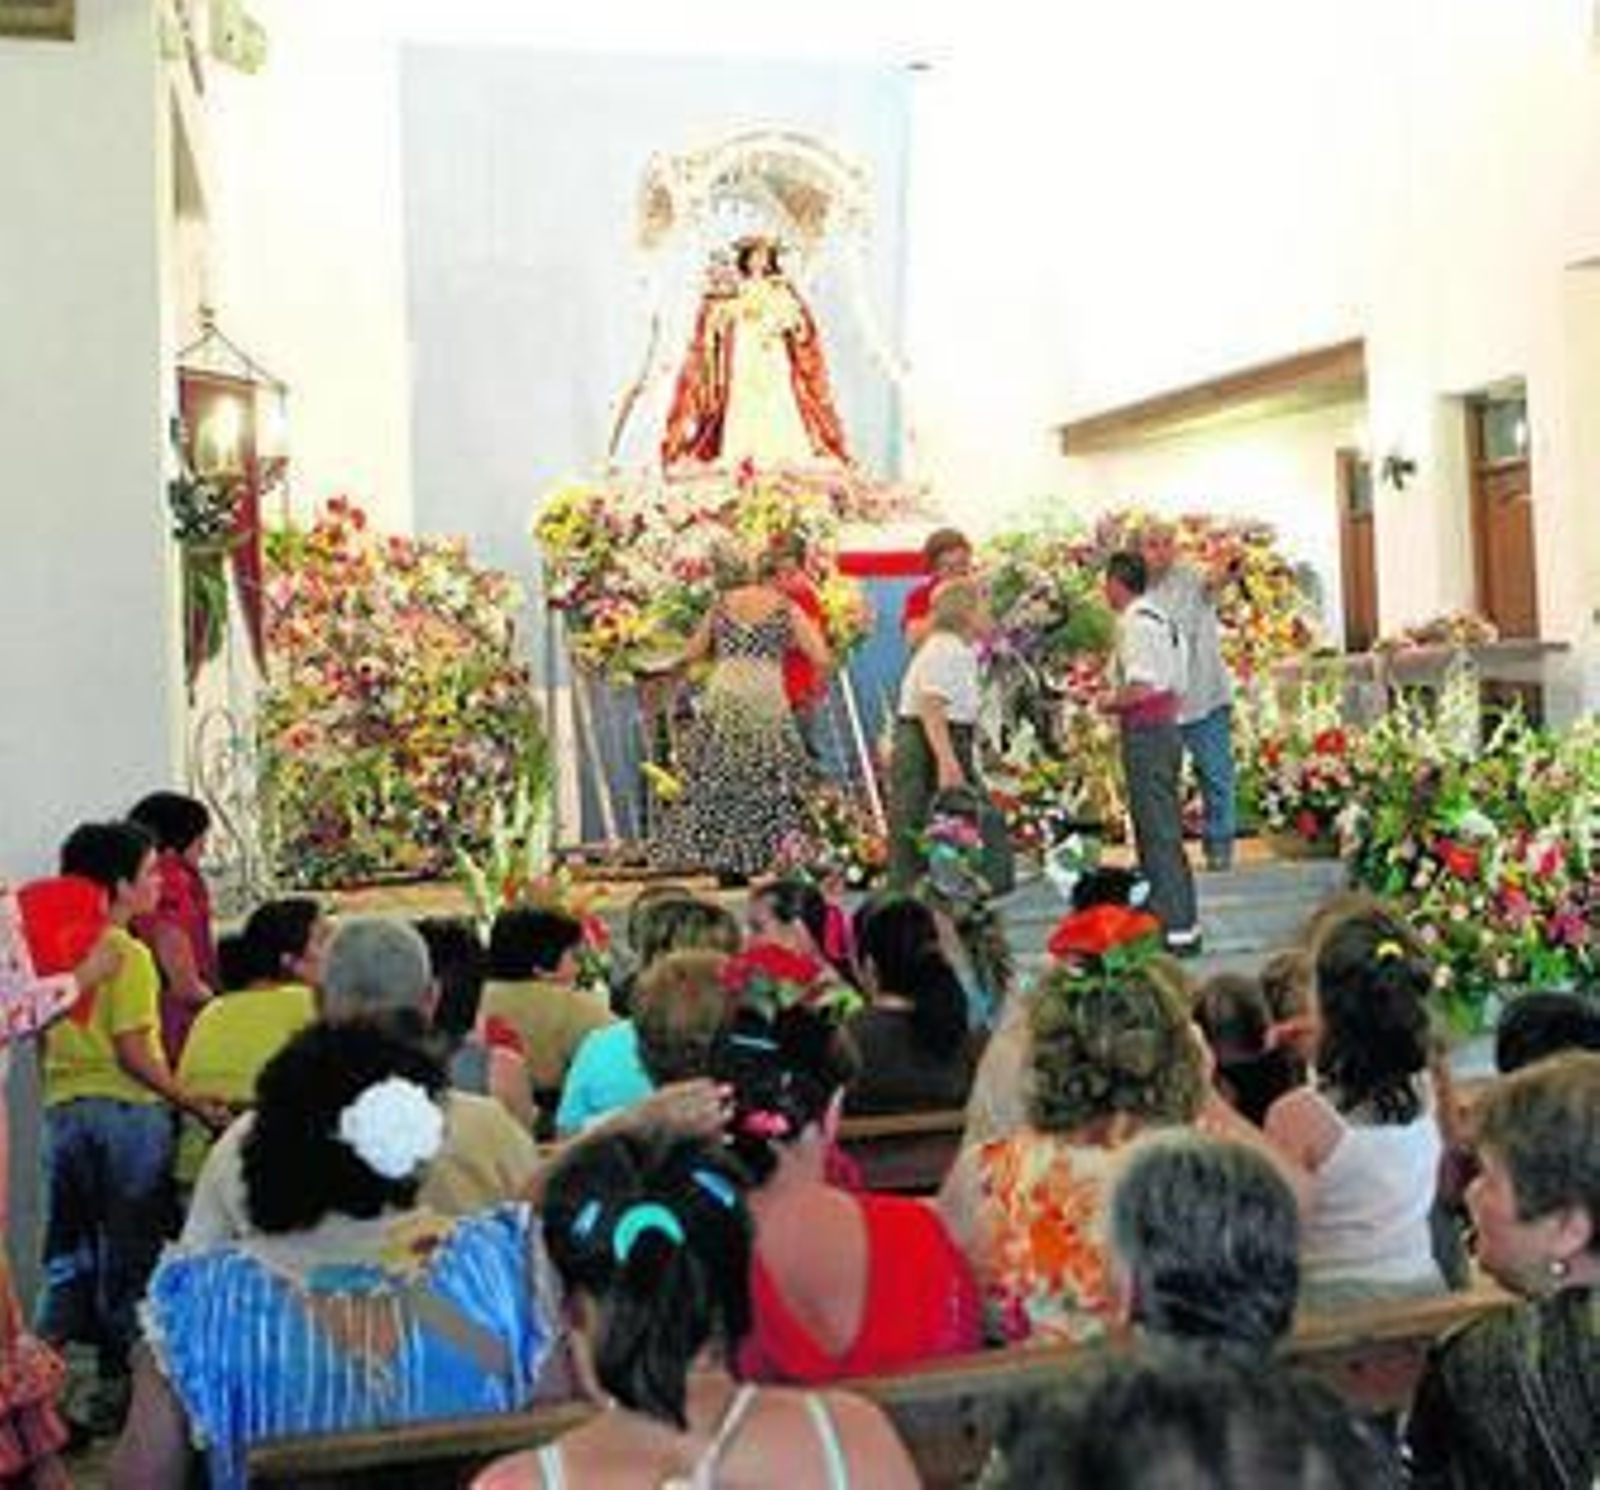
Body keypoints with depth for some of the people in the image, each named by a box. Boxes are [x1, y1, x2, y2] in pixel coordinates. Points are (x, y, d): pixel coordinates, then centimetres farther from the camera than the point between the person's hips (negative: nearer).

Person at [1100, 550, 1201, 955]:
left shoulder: (1135, 623, -14)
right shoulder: (1160, 619, 16)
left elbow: (1140, 687, -23)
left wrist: (1109, 703, -5)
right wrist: (1120, 700, 18)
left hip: (1145, 732, -10)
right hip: (1167, 726, 10)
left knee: (1158, 834, -7)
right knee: (1166, 833, 15)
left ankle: (1177, 929, -4)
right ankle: (1182, 922, 21)